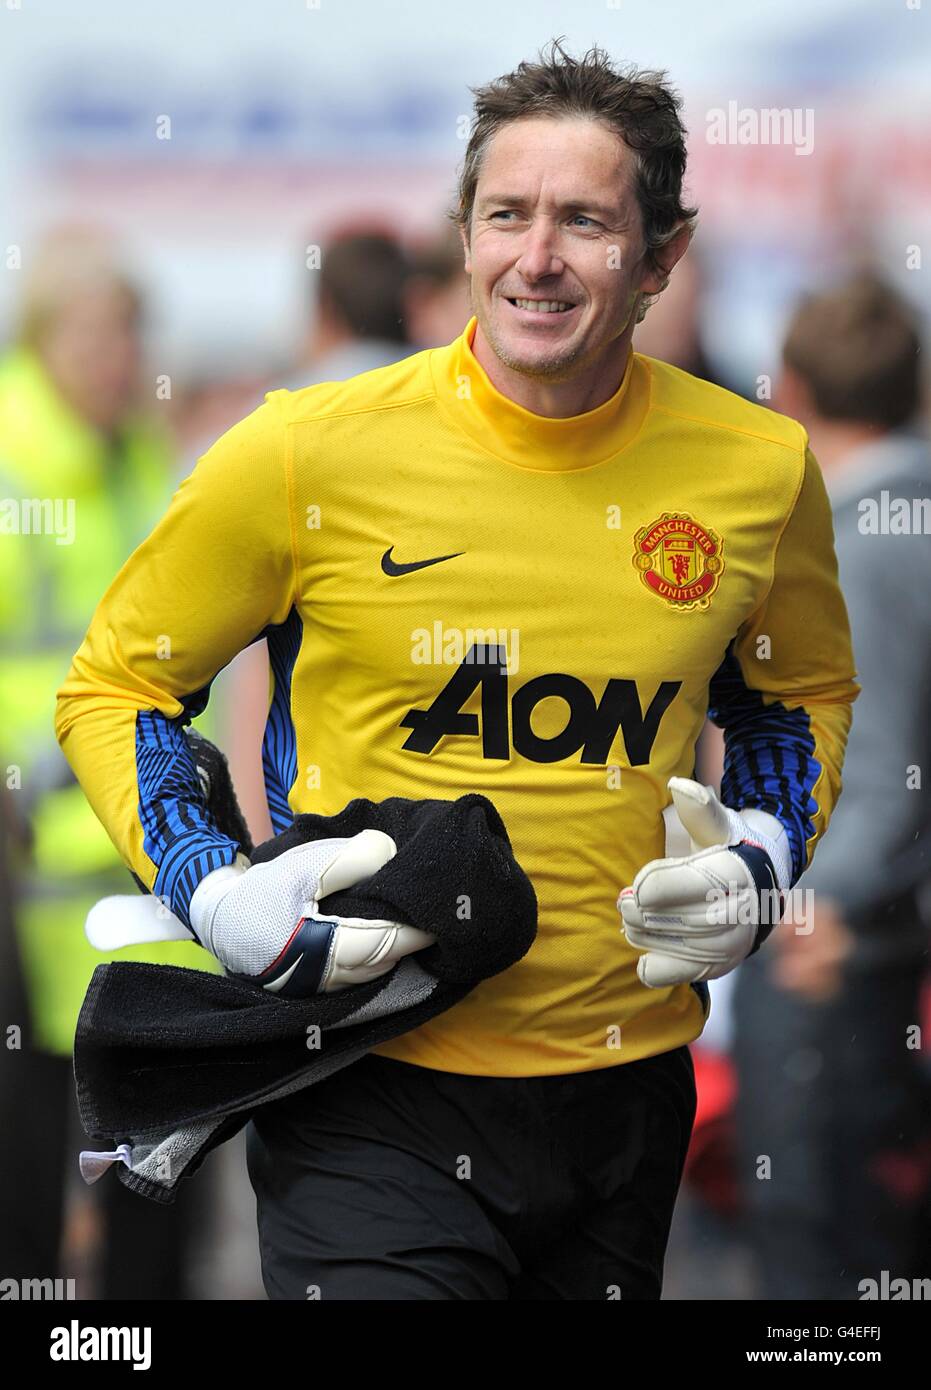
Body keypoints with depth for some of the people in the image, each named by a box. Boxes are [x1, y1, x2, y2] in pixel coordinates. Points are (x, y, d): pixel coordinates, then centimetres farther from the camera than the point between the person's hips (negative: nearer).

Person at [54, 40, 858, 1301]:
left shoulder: (758, 471, -2)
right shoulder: (306, 456, -11)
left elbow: (802, 693, 19)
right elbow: (115, 687, 1)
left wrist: (763, 857, 0)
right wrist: (213, 895, -14)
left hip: (628, 1090, 4)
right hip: (375, 1099, -4)